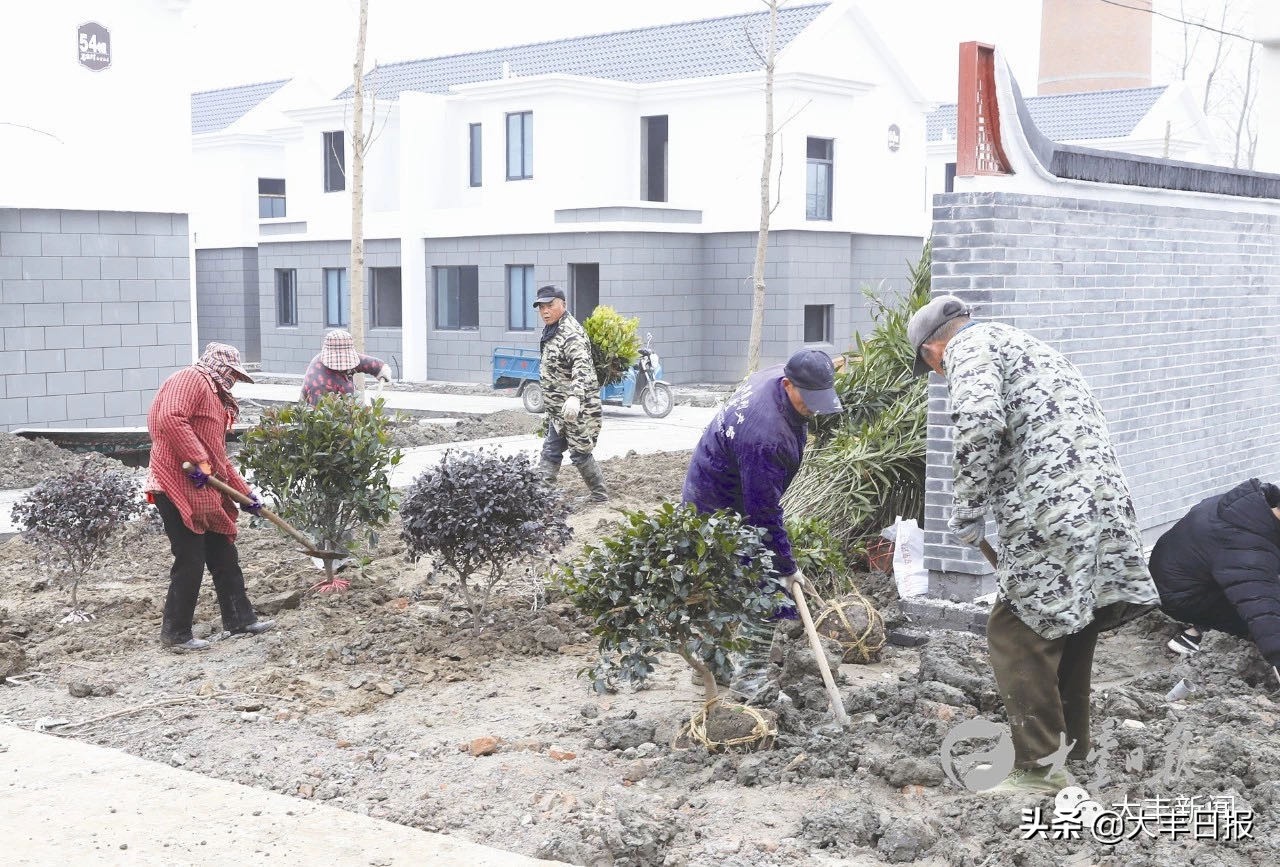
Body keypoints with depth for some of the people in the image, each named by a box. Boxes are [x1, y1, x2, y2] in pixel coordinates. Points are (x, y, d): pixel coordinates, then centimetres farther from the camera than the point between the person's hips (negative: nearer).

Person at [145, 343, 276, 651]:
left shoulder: (214, 396, 25)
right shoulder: (191, 380, -7)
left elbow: (219, 456, 28)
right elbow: (170, 419, -25)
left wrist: (245, 492, 26)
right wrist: (199, 461, -25)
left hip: (205, 491, 11)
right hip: (180, 487, -11)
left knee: (224, 556, 15)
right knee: (190, 562, -6)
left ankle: (240, 619, 25)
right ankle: (176, 633, 4)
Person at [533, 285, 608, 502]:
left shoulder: (571, 334, -21)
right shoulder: (551, 330, 11)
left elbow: (582, 366, -36)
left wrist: (575, 396, -51)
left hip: (576, 409, -10)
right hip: (558, 410, 10)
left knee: (580, 454, -1)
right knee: (550, 452, 10)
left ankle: (600, 497, 13)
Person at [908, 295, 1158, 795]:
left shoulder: (969, 347, 0)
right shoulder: (1018, 342, 29)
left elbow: (979, 424, -20)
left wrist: (968, 512, -10)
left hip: (1051, 514, -9)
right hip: (1102, 506, 9)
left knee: (1017, 635, -2)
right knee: (1068, 629, 20)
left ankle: (1040, 769, 1)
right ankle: (1071, 750, 32)